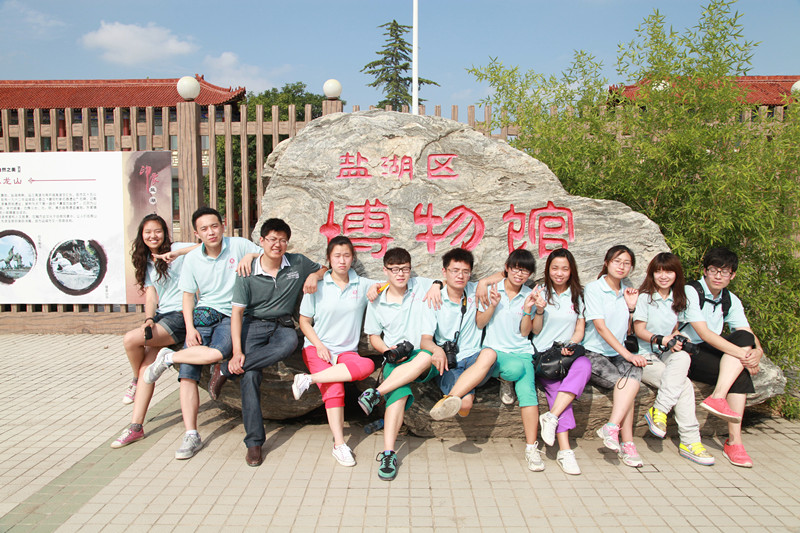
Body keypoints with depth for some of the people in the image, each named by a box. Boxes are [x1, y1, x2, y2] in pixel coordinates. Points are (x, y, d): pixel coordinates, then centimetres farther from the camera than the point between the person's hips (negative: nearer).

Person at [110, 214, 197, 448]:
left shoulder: (177, 248, 1)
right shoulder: (147, 262, 19)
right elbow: (151, 296, 8)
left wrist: (176, 253, -23)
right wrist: (149, 320, -9)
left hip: (180, 315, -6)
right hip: (161, 316, 6)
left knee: (131, 339, -23)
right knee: (146, 367, -7)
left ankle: (136, 382, 6)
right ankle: (136, 427, -1)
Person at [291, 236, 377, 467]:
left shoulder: (363, 285, 6)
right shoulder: (317, 286, 2)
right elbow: (304, 321, 5)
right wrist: (319, 345, -9)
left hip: (347, 351, 2)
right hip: (317, 347, -2)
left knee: (367, 365, -31)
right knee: (334, 388, -27)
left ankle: (309, 379, -27)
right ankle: (339, 445, -18)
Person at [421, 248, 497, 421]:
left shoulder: (474, 290, 10)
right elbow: (425, 339, -4)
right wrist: (437, 349, -29)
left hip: (473, 358, 4)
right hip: (448, 364, -3)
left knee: (489, 354, -37)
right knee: (466, 403, -36)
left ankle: (448, 399, -39)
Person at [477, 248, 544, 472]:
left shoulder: (530, 296, 9)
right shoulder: (492, 289, 6)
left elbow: (525, 332, 7)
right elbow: (479, 323, 5)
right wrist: (493, 306, -10)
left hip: (521, 351, 2)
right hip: (494, 350, -1)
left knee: (527, 390, -25)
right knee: (516, 368, -36)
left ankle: (531, 447, -20)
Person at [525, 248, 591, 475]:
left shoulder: (578, 295, 15)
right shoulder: (541, 293, 9)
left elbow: (580, 330, 12)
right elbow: (535, 330, 5)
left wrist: (571, 345, -8)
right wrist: (539, 309, -12)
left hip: (568, 352, 2)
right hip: (543, 353, -2)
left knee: (584, 364, -34)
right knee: (555, 387, -29)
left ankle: (551, 416, -37)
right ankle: (564, 450, -34)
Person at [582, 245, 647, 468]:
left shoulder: (627, 291, 15)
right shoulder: (593, 288, -4)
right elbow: (600, 326, -14)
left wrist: (631, 307, 3)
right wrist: (627, 353, -20)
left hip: (618, 353, 5)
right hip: (594, 353, -5)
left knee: (634, 373, -28)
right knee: (623, 382, -29)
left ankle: (612, 428, -31)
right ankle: (627, 442, -23)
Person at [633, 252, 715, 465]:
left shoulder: (677, 300, 17)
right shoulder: (645, 297, -1)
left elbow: (674, 330, 22)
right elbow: (639, 329, -7)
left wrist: (677, 341, -1)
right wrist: (659, 339, -23)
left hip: (667, 355, 5)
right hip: (645, 357, -5)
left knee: (682, 357, -32)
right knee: (684, 385, -27)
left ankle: (659, 410, -27)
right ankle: (689, 441, -20)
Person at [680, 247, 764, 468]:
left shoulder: (731, 300, 12)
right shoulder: (690, 292, -10)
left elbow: (750, 335, 2)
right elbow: (704, 334, -21)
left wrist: (757, 351, -22)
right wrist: (743, 354, -26)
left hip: (711, 354, 7)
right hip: (688, 355, -6)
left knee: (745, 338, -21)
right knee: (739, 372, -23)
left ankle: (717, 397, -28)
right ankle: (733, 441, -23)